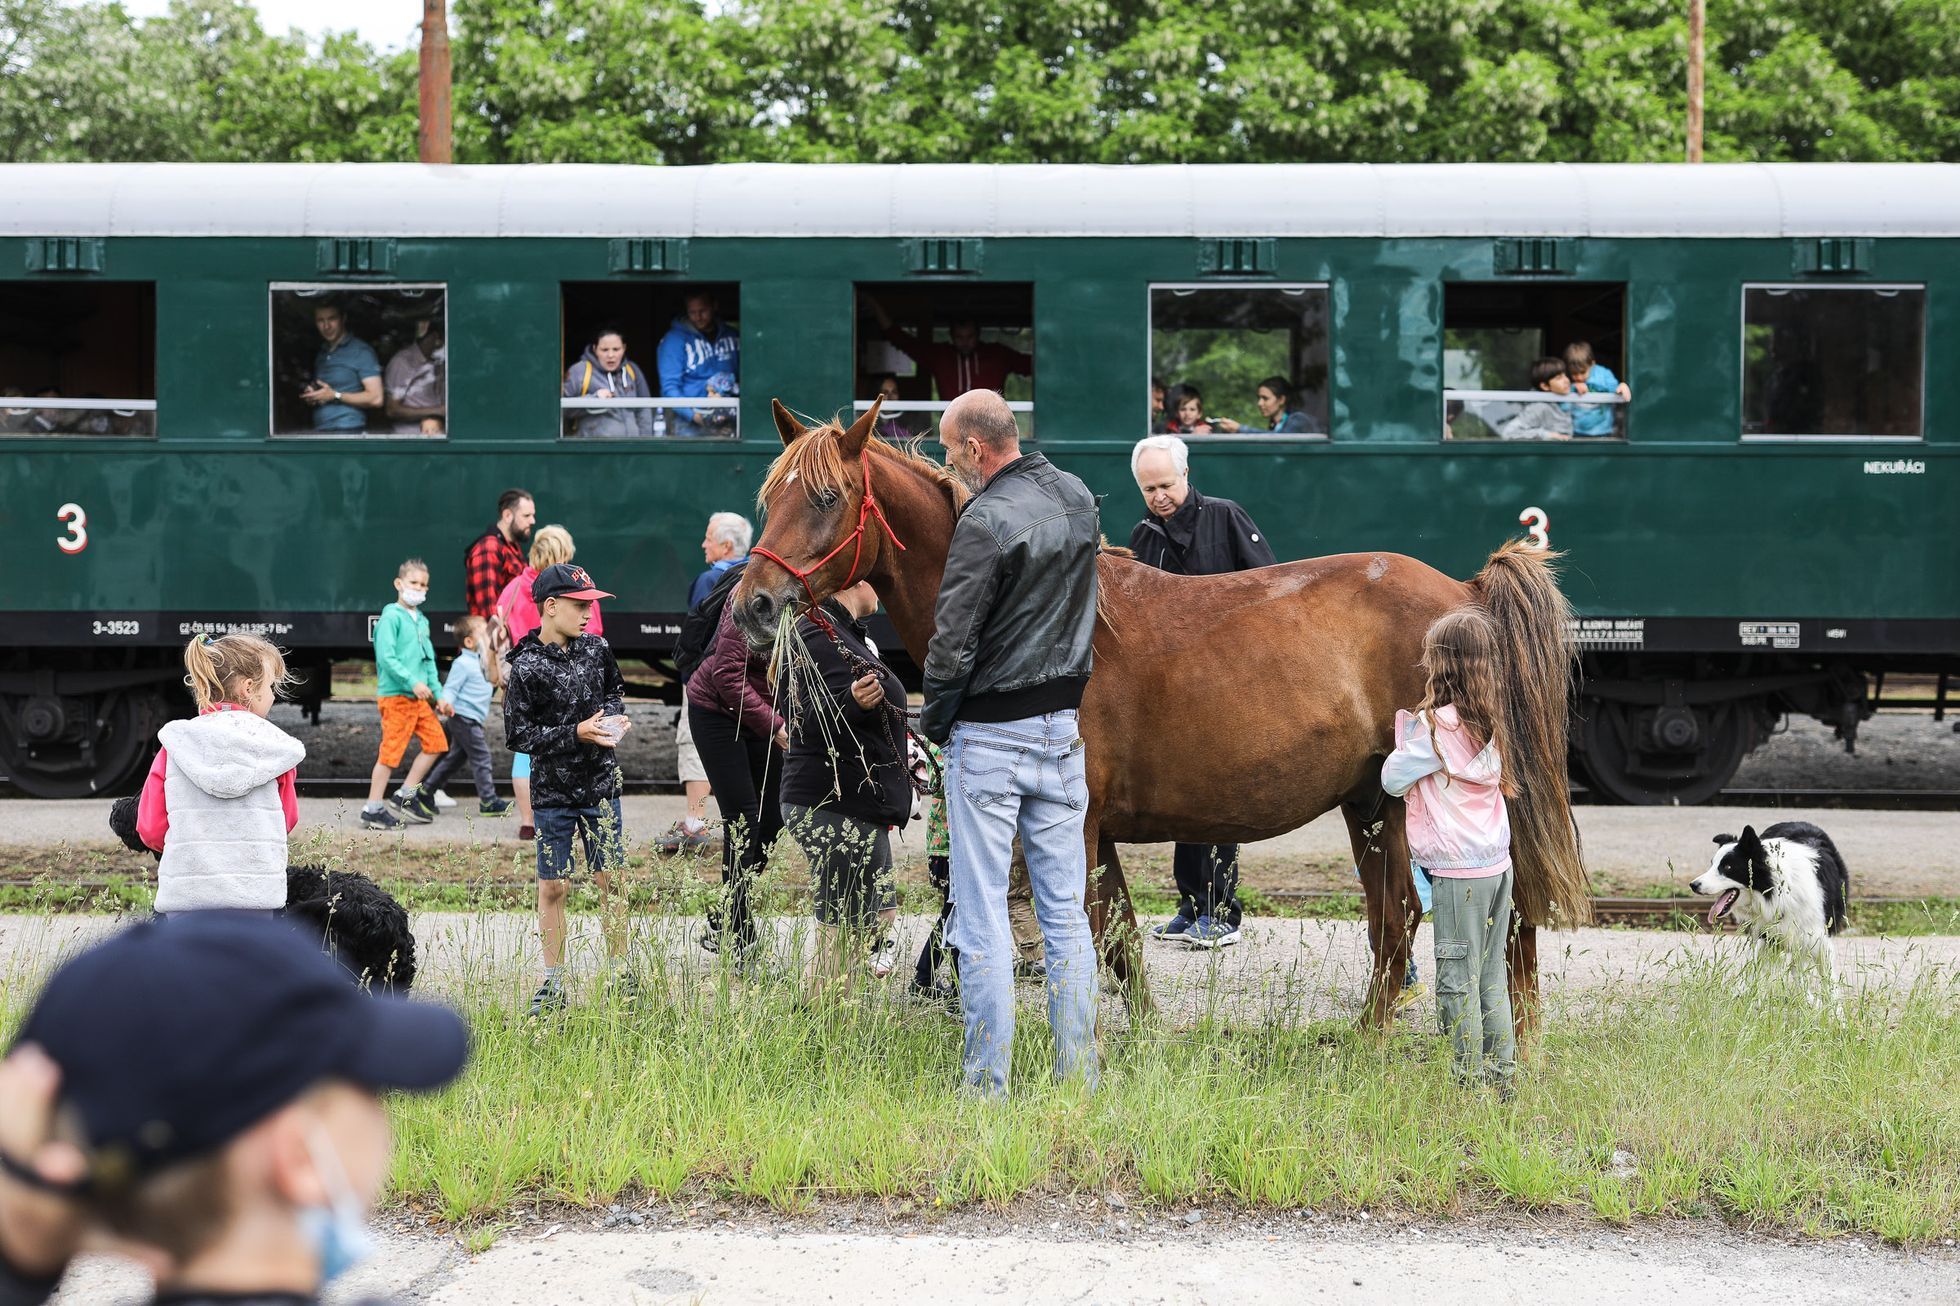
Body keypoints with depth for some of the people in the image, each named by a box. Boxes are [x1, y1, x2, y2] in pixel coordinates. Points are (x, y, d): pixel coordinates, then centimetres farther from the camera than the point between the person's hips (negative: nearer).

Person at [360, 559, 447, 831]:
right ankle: (373, 810, 1)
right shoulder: (392, 617, -9)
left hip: (418, 697, 9)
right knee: (391, 751, -6)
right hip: (395, 695, -9)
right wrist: (412, 681, -24)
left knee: (436, 742, 7)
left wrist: (437, 693, 14)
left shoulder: (422, 621, 17)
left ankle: (406, 795, 18)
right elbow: (386, 657, -18)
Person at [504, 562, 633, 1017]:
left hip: (601, 787, 4)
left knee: (612, 881, 6)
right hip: (554, 794, -4)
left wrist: (613, 716, 0)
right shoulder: (527, 667, -14)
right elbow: (518, 734, -15)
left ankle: (619, 974, 17)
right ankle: (553, 983, 13)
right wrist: (576, 734, -20)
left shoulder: (595, 648, 1)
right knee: (552, 886, 3)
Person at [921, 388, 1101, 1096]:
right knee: (1065, 910, 11)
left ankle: (986, 1082, 2)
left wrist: (934, 722, -4)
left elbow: (952, 642, -17)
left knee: (981, 913, 0)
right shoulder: (1079, 499, 5)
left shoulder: (986, 522, -18)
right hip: (1063, 730, 7)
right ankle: (1079, 1076, 12)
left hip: (989, 738, -7)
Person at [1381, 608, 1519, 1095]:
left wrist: (1405, 739, 9)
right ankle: (1501, 1075, 19)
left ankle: (1472, 1079, 0)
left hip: (1458, 872, -8)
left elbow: (1393, 780, -6)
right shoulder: (1489, 723, 6)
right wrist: (1413, 733, 13)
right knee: (1491, 978, 15)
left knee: (1457, 981, -1)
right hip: (1497, 863, 8)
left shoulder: (1438, 724, -16)